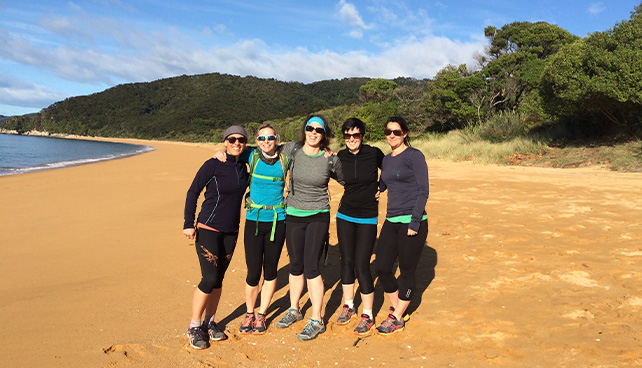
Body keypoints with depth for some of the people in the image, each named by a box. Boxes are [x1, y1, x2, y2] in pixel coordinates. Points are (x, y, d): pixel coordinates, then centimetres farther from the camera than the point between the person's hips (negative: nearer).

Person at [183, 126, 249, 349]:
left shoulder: (242, 167, 6)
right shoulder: (213, 165, -11)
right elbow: (193, 193, -7)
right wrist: (188, 223, -10)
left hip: (231, 232, 6)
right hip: (208, 230, -5)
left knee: (218, 279, 11)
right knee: (209, 279, -8)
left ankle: (209, 323, 25)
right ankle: (194, 327, 9)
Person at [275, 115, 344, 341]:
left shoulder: (331, 160, -7)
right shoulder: (292, 150, -3)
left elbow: (346, 182, 11)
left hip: (318, 216, -3)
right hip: (293, 215, 3)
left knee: (311, 267, -7)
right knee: (295, 265, 13)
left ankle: (317, 321, 7)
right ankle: (294, 309, 34)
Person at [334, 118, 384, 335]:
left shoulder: (374, 154, -8)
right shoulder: (340, 157, -2)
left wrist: (380, 188, 1)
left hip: (368, 218, -3)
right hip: (345, 215, 4)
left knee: (361, 265, -6)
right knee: (346, 261, 10)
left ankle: (368, 315, 9)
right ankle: (348, 305, 29)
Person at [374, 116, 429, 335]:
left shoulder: (414, 156, -7)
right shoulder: (386, 159, 13)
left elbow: (423, 191, -11)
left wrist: (415, 222, -16)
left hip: (412, 221, -7)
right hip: (391, 221, 7)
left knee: (407, 272, 4)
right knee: (381, 267, 6)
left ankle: (397, 319, 17)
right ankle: (396, 308, 28)